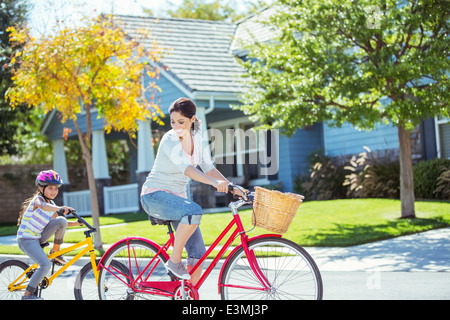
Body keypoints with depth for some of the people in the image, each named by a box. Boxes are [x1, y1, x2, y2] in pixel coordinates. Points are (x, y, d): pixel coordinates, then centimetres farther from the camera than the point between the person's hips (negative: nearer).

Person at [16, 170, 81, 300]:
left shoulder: (52, 205, 9)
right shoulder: (38, 199, -15)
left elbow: (59, 223, 14)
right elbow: (42, 206, -40)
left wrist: (75, 223, -4)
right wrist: (60, 208, -59)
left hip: (38, 238, 7)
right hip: (26, 239, -7)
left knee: (62, 221, -8)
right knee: (46, 265, -24)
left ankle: (55, 252, 4)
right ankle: (27, 295, -13)